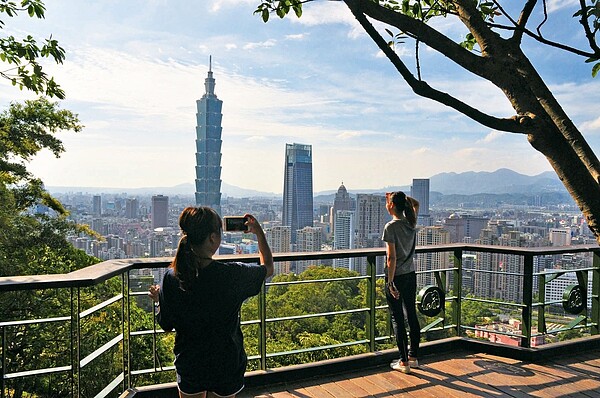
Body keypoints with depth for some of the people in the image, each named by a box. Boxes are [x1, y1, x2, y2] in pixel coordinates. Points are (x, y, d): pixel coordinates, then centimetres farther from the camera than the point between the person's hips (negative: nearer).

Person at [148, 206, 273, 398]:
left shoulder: (171, 278, -17)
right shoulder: (233, 274, -22)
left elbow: (166, 324, -4)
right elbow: (268, 267, -2)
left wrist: (159, 299, 15)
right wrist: (259, 233, 9)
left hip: (189, 366, 2)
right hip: (226, 366, -2)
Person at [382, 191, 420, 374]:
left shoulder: (390, 227, -18)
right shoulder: (411, 223, 1)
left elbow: (391, 258, -21)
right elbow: (416, 204, 24)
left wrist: (391, 283, -17)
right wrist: (399, 196, 13)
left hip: (396, 277, -7)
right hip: (411, 275, 7)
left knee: (397, 319, 2)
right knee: (411, 315, 16)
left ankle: (404, 362, 8)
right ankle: (413, 356, 27)